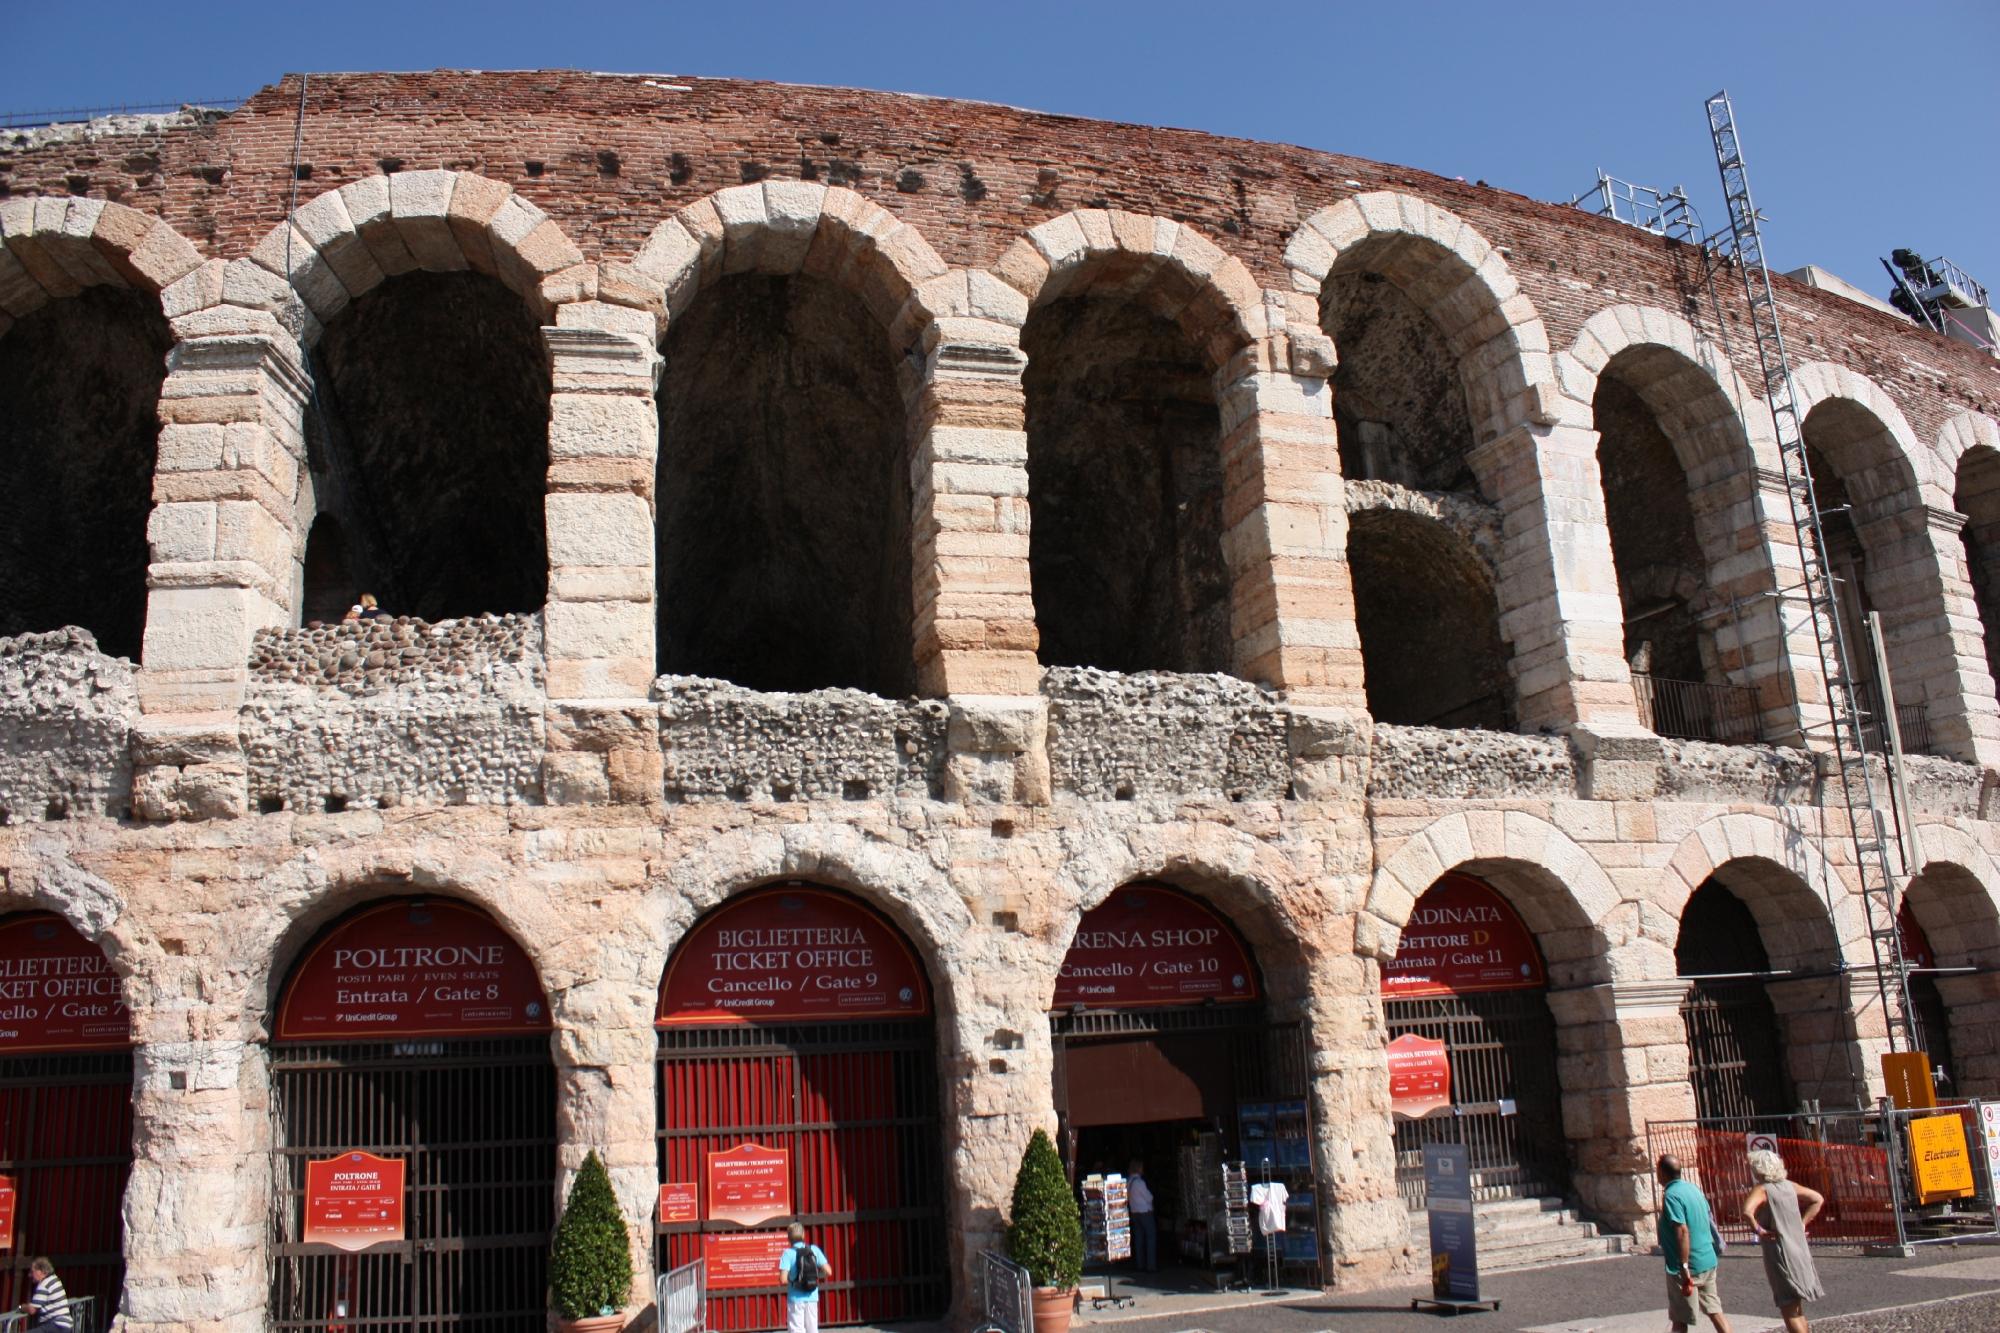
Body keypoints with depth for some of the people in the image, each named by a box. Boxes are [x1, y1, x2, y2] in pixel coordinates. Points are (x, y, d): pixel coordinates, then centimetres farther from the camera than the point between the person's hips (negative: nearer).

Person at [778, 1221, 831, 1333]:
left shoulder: (788, 1253, -10)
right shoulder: (814, 1250, 0)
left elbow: (783, 1278, -18)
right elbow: (827, 1271, -4)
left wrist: (791, 1280, 4)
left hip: (796, 1299, -3)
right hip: (812, 1297, 4)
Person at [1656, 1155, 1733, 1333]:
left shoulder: (1671, 1195, -19)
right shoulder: (1692, 1187, 7)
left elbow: (1682, 1231, -26)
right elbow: (1709, 1221, 17)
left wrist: (1684, 1267, -25)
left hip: (1688, 1265, -8)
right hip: (1708, 1260, 8)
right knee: (1714, 1310, 12)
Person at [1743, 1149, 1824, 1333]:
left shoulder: (1762, 1190, -15)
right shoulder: (1789, 1186, 7)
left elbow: (1747, 1211, -34)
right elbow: (1818, 1199, 18)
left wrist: (1758, 1229, -18)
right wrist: (1803, 1223, 14)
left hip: (1780, 1254, -8)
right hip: (1800, 1251, 8)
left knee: (1788, 1310, -3)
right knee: (1797, 1309, 19)